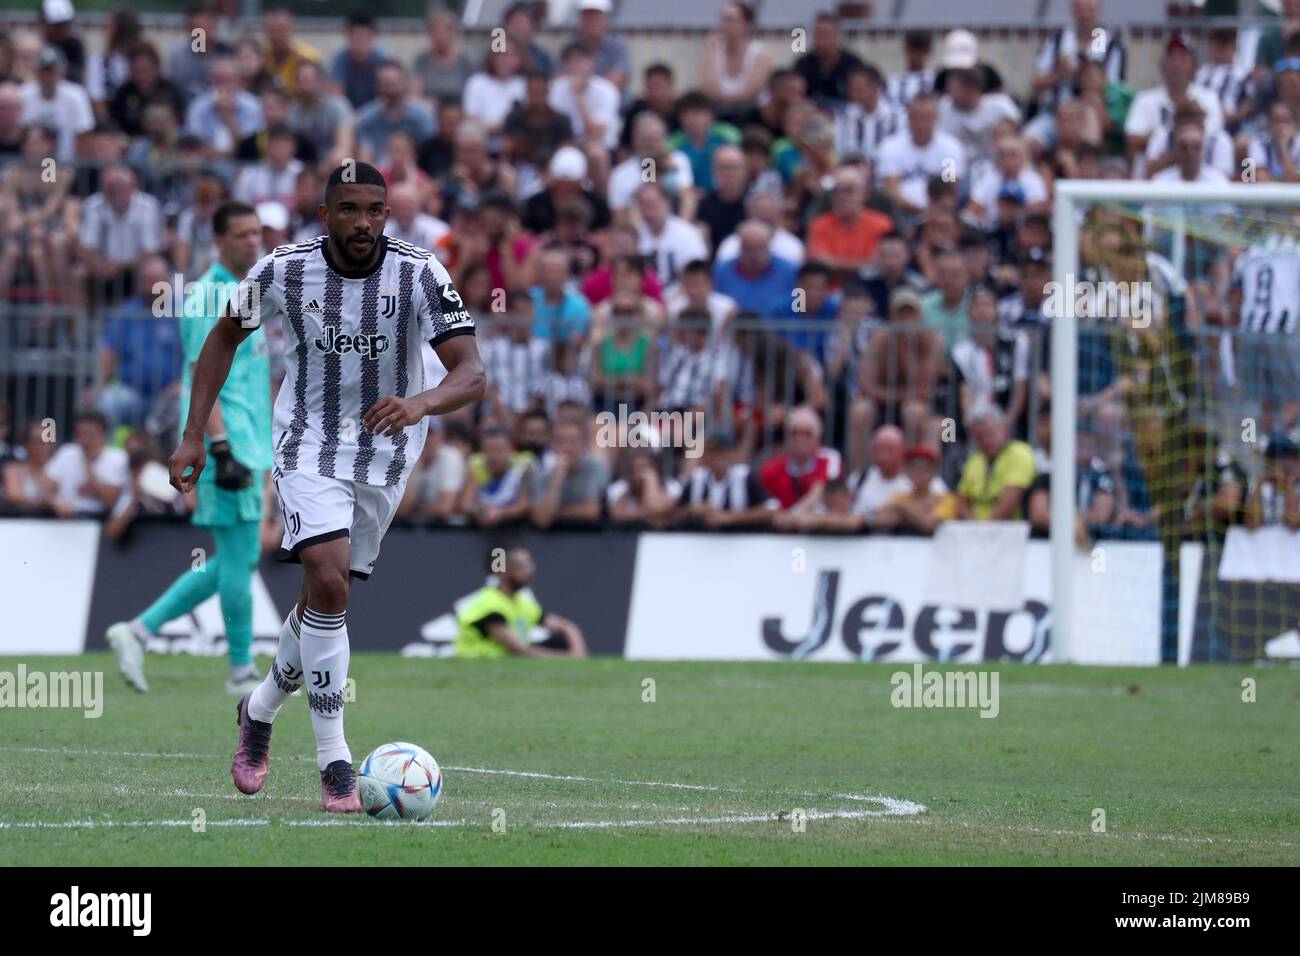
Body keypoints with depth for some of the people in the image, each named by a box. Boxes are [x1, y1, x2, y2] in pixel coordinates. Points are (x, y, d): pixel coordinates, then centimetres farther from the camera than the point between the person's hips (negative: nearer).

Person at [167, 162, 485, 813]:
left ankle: (262, 708, 39)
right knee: (328, 581, -21)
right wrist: (193, 436, -1)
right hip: (308, 442, -2)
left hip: (386, 450, 2)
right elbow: (224, 338, 4)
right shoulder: (283, 271, -14)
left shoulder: (419, 274, -18)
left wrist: (420, 403, -46)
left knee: (324, 595, 11)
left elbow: (471, 374, -24)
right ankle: (333, 758, -16)